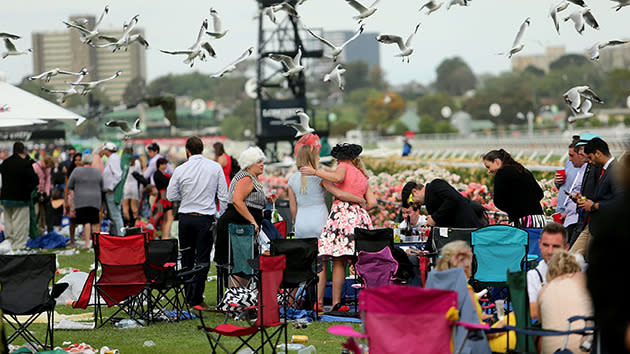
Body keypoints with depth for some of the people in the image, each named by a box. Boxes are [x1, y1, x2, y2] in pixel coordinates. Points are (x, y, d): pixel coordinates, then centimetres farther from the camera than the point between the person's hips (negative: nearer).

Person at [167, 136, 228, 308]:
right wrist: (221, 217, 9)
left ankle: (189, 297, 17)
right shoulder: (215, 167, -2)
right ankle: (196, 299, -2)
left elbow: (171, 196, 3)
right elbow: (223, 196, 0)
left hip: (186, 217, 1)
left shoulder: (180, 170, -4)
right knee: (202, 260, 1)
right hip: (206, 217, -1)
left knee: (187, 258, 13)